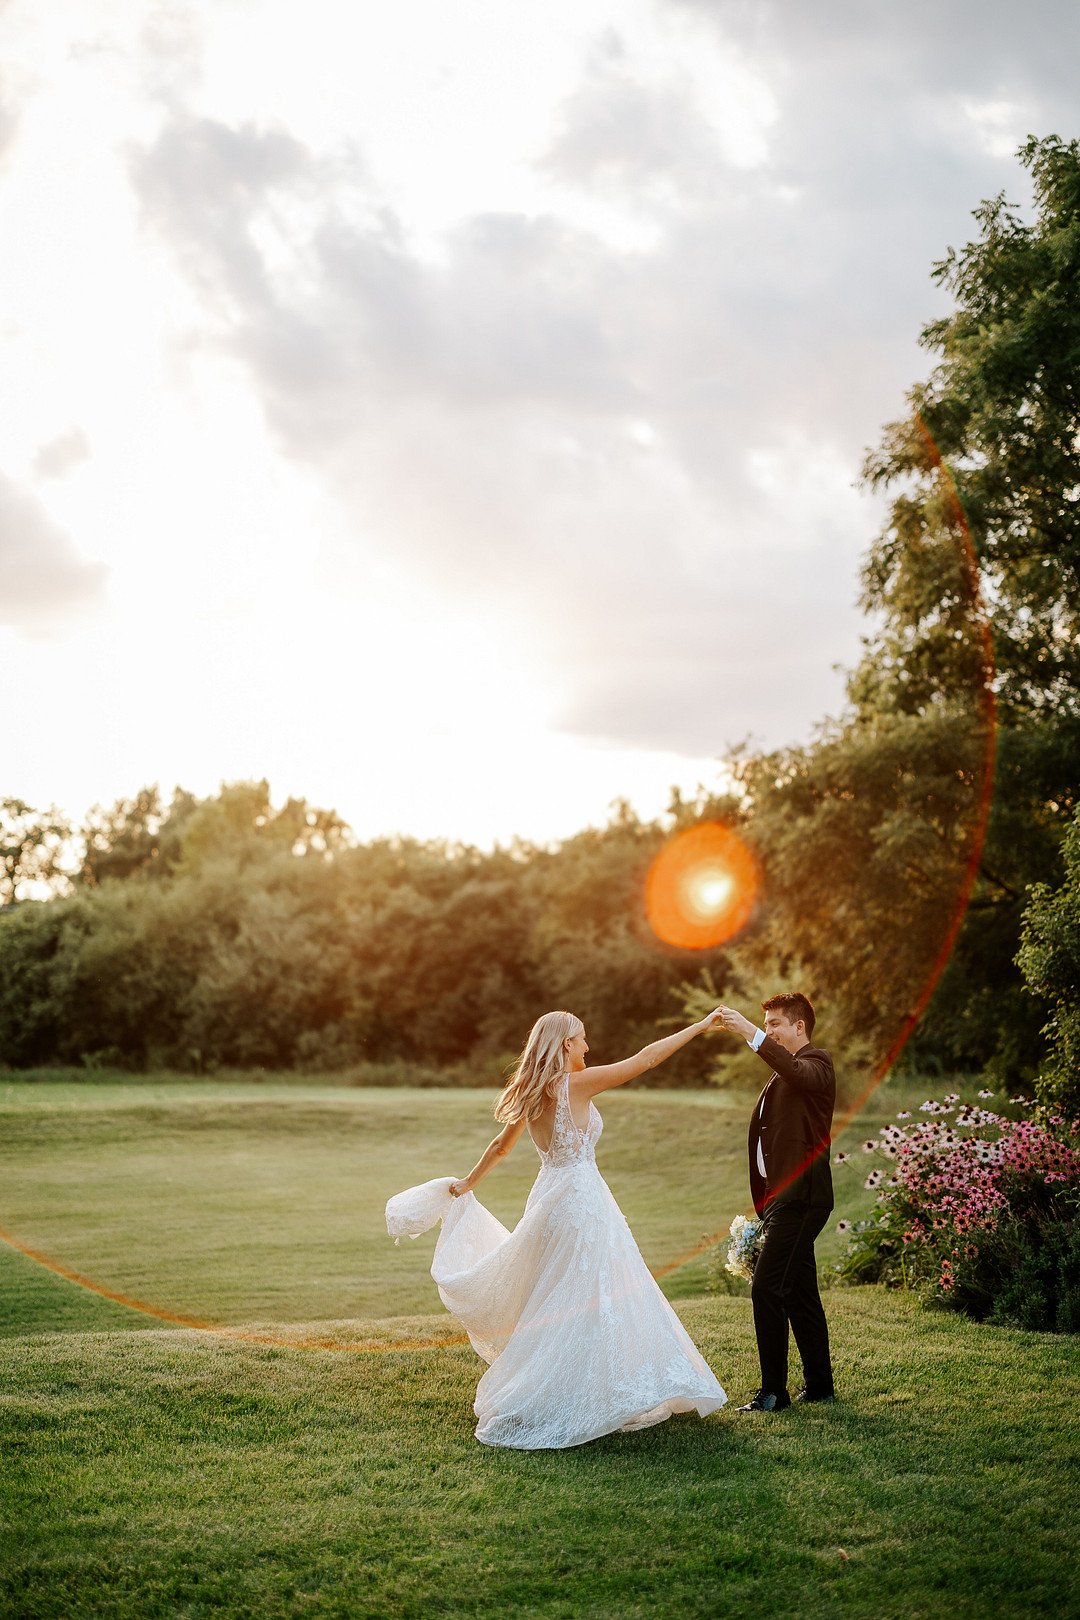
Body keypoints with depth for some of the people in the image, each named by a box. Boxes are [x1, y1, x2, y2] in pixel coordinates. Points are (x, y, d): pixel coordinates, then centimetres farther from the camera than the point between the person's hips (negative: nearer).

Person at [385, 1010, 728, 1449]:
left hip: (549, 1197, 8)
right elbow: (646, 1058, -13)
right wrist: (701, 1025, -8)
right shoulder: (577, 1084, -14)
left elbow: (500, 1146, 19)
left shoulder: (530, 1094, 7)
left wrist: (466, 1184, 34)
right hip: (581, 1200, -8)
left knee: (549, 1304, 16)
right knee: (582, 1304, -3)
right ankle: (562, 1409, 0)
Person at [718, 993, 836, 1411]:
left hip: (799, 1196, -10)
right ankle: (819, 1385, 21)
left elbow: (800, 1075, -33)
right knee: (799, 1294, 13)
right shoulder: (783, 1074, 22)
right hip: (782, 1196, 10)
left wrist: (752, 1033, -37)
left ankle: (773, 1391, -8)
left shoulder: (815, 1062, -7)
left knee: (766, 1288, -12)